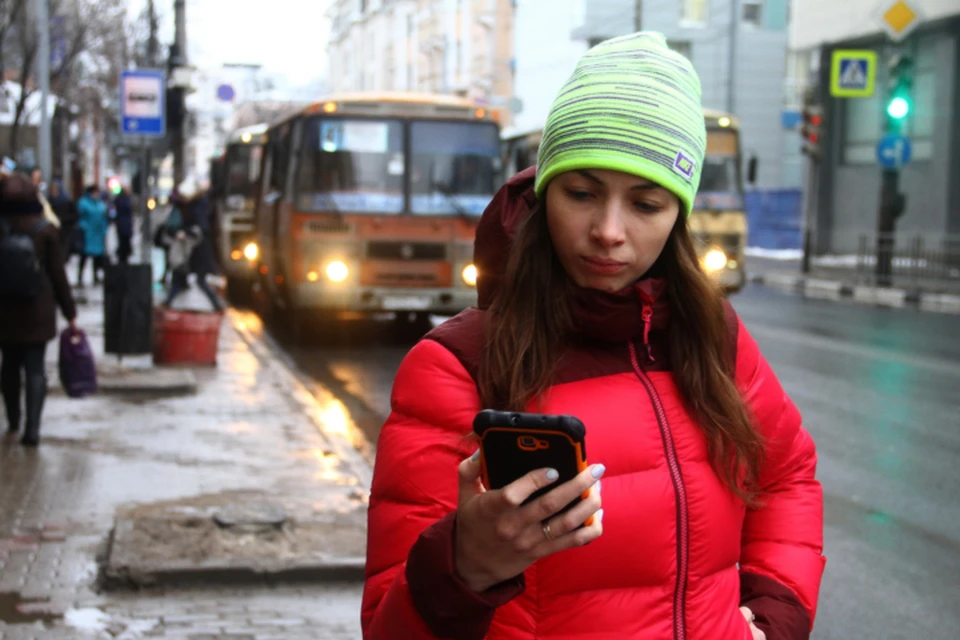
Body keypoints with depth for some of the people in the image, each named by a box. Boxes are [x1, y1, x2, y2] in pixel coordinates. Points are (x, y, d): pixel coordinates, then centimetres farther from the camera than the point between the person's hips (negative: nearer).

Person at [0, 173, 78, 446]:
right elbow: (58, 275, -5)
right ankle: (32, 428, -6)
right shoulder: (46, 230, -8)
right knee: (35, 368, 2)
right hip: (38, 311, -1)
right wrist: (70, 312, 3)